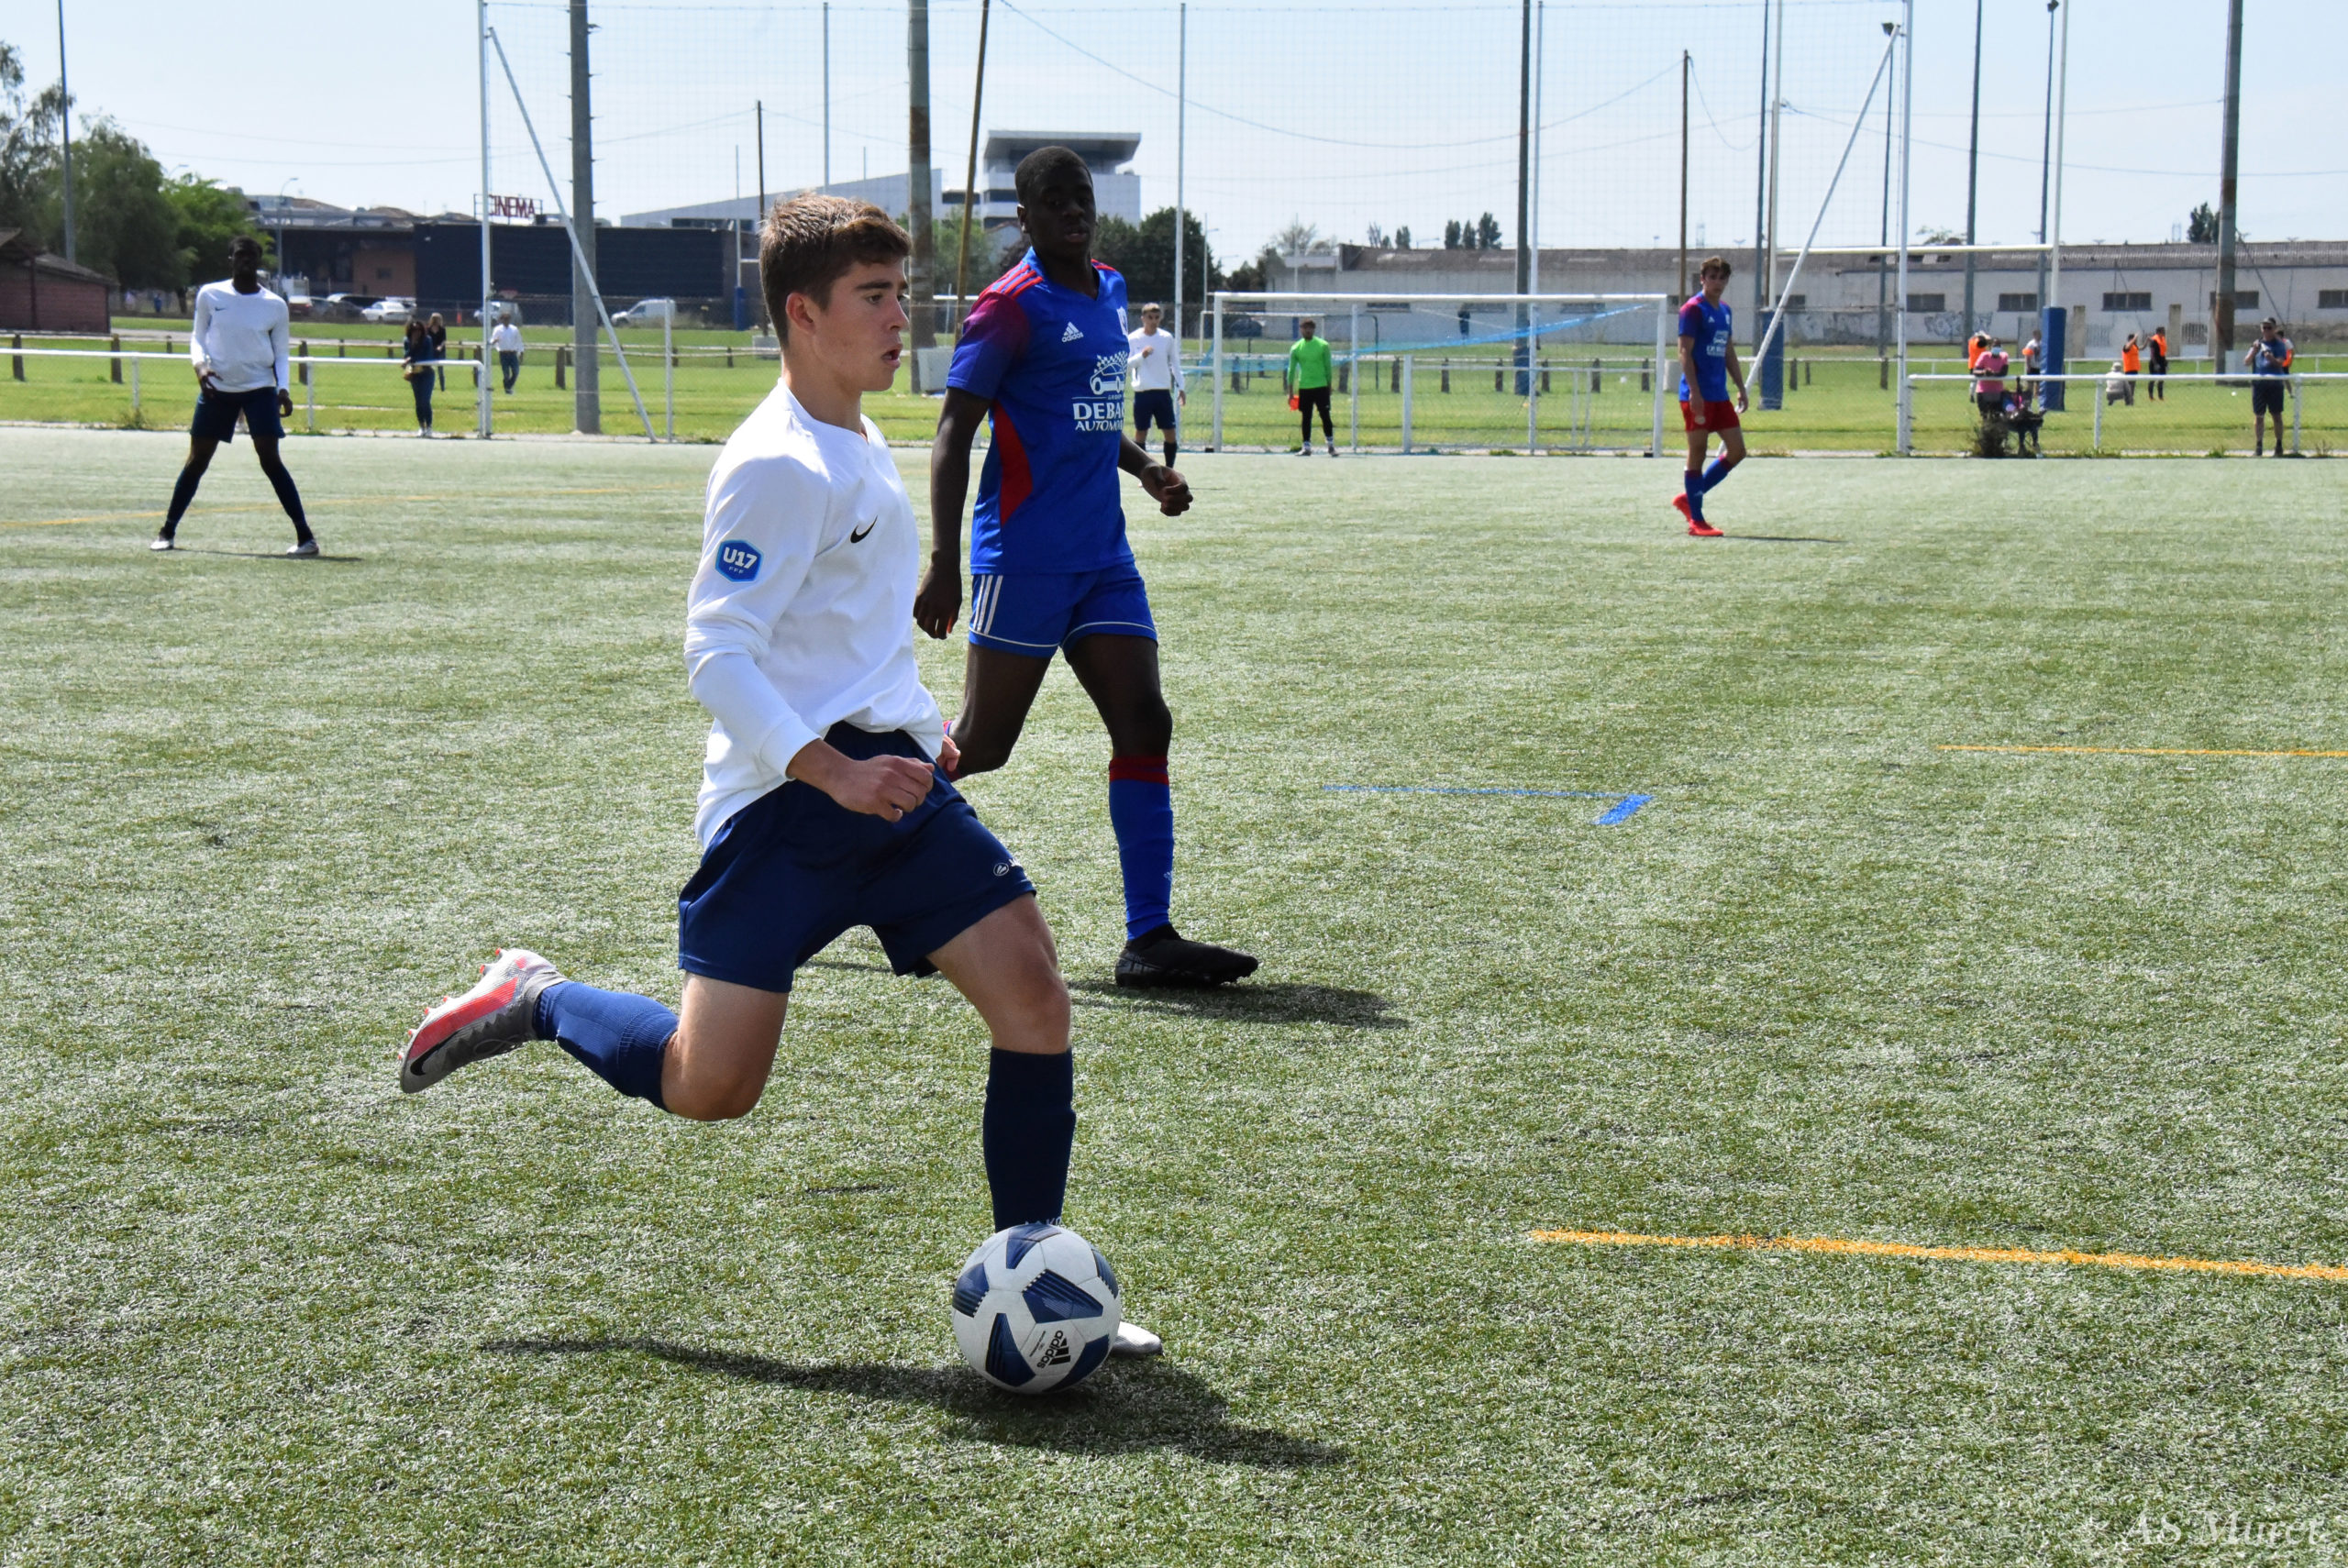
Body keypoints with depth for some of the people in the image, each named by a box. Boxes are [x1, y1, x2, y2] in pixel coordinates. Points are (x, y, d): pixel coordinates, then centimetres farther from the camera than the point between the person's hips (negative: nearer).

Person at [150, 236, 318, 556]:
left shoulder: (274, 305, 0)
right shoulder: (209, 295, 0)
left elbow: (281, 354, 6)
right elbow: (197, 337, 10)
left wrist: (284, 388, -10)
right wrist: (200, 364, -11)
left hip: (259, 389, -1)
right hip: (217, 388, 1)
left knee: (270, 459, -11)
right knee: (197, 460, 5)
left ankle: (305, 535, -9)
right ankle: (167, 532, 17)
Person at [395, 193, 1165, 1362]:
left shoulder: (864, 448, 15)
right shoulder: (777, 465, -14)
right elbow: (715, 657, -19)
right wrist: (832, 772, -27)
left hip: (888, 776, 8)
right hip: (782, 798, -8)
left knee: (1032, 994, -6)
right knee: (711, 1087, -4)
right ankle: (533, 1003, 24)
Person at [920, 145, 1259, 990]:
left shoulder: (1108, 292, 16)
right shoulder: (1012, 305, -9)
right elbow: (954, 433, -12)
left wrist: (1144, 467, 13)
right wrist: (943, 562, -20)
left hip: (1103, 555, 8)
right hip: (1025, 556, -7)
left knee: (1143, 723, -3)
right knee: (981, 745, -4)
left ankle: (1149, 935, -4)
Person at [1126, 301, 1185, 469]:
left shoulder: (1167, 338, 5)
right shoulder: (1133, 339, -1)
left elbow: (1175, 363, 12)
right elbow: (1126, 363, -5)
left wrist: (1180, 387, 7)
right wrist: (1142, 356, -21)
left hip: (1163, 392, 2)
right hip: (1142, 393, -2)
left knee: (1170, 433, 0)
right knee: (1141, 432, 1)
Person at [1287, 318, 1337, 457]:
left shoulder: (1323, 345, 0)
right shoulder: (1296, 348, 3)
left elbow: (1328, 367, 4)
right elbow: (1291, 370, 6)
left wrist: (1329, 386, 3)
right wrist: (1291, 391, 2)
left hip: (1321, 387, -1)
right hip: (1304, 388, 1)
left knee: (1325, 416, -3)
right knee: (1306, 418, 4)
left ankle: (1331, 445, 7)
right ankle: (1306, 447, 8)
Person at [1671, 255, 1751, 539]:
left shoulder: (1725, 311, 16)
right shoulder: (1693, 309, -8)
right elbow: (1685, 352, -14)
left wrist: (1741, 388, 19)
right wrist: (1694, 392, -20)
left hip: (1720, 395, 8)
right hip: (1697, 395, -8)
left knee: (1737, 451, 6)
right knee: (1697, 454, -4)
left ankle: (1688, 498, 17)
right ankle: (1696, 521, 2)